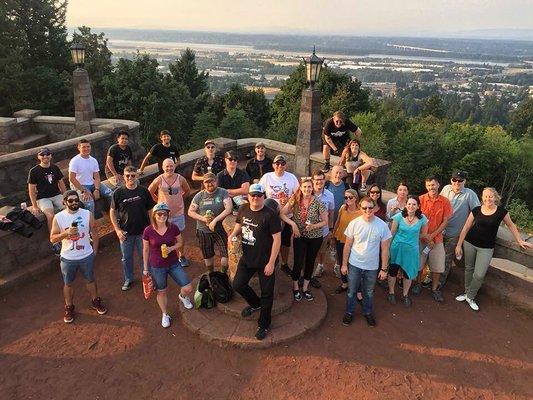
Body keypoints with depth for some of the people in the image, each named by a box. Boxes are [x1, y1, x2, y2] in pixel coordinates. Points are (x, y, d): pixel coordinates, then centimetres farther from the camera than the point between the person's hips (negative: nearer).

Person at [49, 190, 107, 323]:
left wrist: (94, 252, 2)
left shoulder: (87, 214, -11)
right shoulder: (58, 217, -12)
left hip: (87, 256, 1)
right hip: (67, 258, 0)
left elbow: (94, 234, 0)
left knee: (90, 280, 19)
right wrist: (66, 233, -27)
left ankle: (95, 301, 41)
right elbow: (52, 238, -10)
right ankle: (69, 307, 38)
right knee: (68, 284, 17)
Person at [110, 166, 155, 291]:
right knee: (126, 257, 15)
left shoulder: (144, 191, -5)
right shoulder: (118, 192, -7)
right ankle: (128, 279, 36)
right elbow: (112, 211, 0)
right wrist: (117, 229, -6)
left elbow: (150, 210, 2)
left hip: (143, 231, 0)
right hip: (125, 232, 0)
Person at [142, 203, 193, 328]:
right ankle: (165, 315, 41)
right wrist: (145, 268, 4)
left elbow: (180, 243, 4)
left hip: (174, 264, 1)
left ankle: (182, 296, 37)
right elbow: (145, 250, -2)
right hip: (157, 267, -1)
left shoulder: (173, 228, -11)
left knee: (188, 289, -1)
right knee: (161, 292, 14)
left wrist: (171, 248, -18)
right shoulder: (148, 231, -14)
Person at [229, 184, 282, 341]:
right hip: (247, 258, 6)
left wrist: (271, 263, -18)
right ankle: (255, 304, 40)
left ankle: (264, 325, 27)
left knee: (266, 293, 8)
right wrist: (232, 235, -7)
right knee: (238, 285, 10)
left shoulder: (270, 215, -20)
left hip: (265, 261, -5)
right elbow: (238, 225, 16)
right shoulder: (243, 209, -1)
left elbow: (277, 239, -18)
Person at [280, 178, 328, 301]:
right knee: (298, 262, -1)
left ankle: (305, 287, 32)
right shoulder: (295, 201, -9)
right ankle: (295, 287, 23)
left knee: (310, 262, 14)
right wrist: (293, 224, -18)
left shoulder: (318, 203, -13)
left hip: (315, 237, 0)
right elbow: (282, 214, -6)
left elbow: (325, 221, -8)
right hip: (300, 236, 0)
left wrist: (314, 226, -24)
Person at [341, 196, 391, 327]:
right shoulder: (354, 223, -12)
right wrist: (344, 264, 0)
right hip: (354, 265, 0)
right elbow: (347, 245, -3)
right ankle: (349, 312, 36)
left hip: (372, 267, 0)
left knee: (369, 292, 19)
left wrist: (384, 269, -3)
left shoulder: (382, 226, -13)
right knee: (351, 291, 15)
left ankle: (367, 312, 42)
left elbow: (384, 249, -5)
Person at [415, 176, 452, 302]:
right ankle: (418, 284, 31)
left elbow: (445, 222, -4)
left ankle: (434, 289, 24)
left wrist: (432, 236, -12)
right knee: (419, 264, 9)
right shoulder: (421, 199, -8)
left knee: (437, 266, 7)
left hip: (437, 239, 1)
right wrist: (425, 238, -10)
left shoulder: (445, 202, -5)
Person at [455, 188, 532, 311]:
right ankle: (467, 292, 34)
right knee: (469, 269, 14)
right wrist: (459, 245, -1)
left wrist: (520, 241, 11)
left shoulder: (501, 211, -9)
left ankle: (470, 297, 19)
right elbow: (466, 228, -1)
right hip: (470, 243, 1)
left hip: (486, 248, -1)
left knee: (479, 275, -2)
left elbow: (511, 225, 9)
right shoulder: (476, 210, -7)